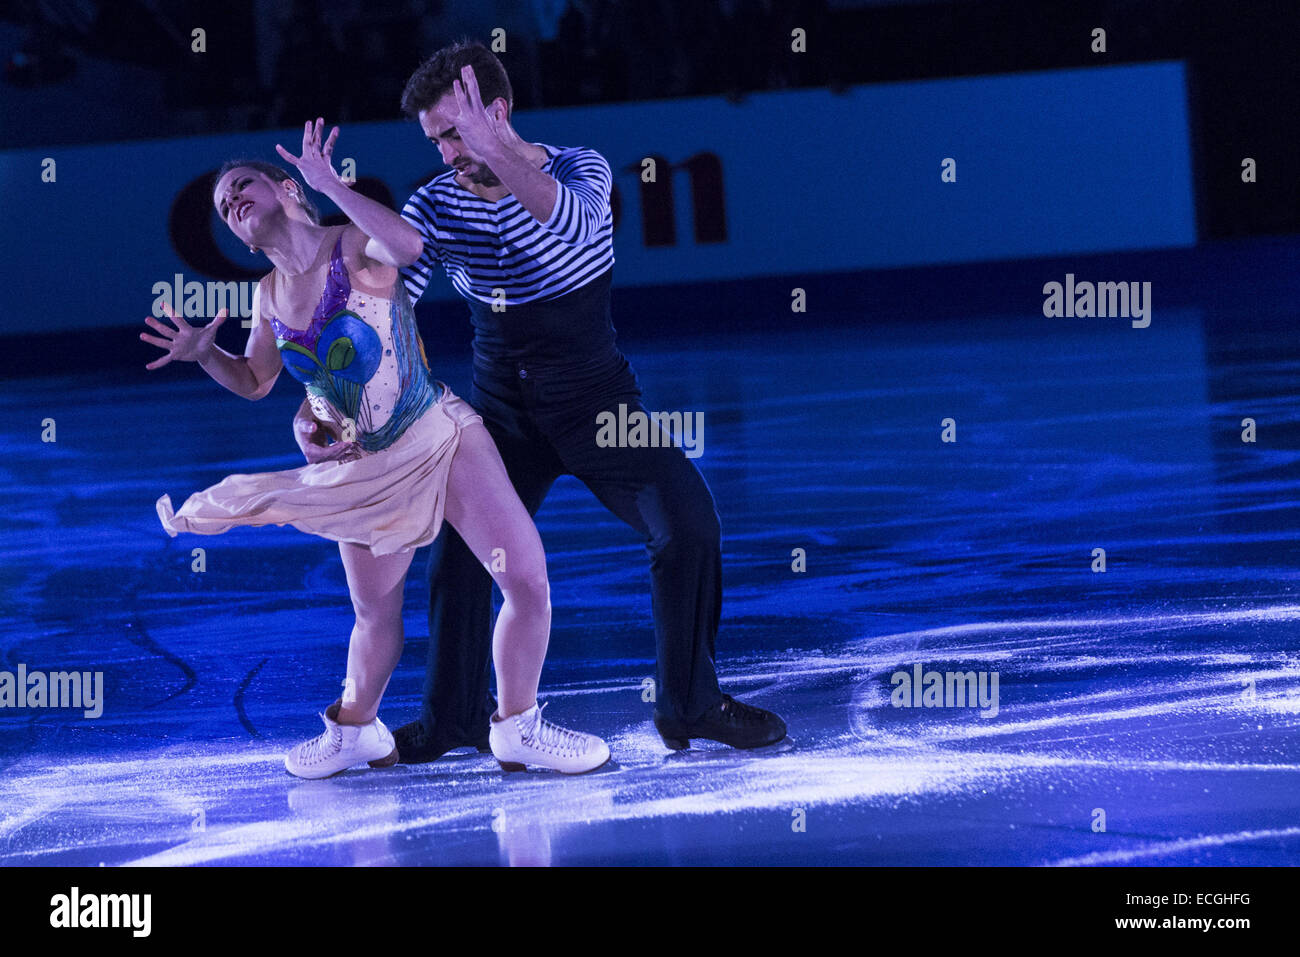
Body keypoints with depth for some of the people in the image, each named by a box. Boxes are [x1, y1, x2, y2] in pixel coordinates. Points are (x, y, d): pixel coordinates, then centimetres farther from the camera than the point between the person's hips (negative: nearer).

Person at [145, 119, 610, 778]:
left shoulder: (355, 246, -13)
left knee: (528, 582, -11)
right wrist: (204, 354, 0)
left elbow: (408, 245, -38)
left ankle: (517, 729, 6)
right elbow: (255, 381, 20)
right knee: (374, 615, 14)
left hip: (442, 438, -5)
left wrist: (330, 184, -36)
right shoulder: (270, 295, 5)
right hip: (365, 470, 5)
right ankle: (355, 730, 38)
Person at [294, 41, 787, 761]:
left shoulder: (578, 169, -14)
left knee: (687, 524, -17)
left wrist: (497, 152, -56)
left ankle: (690, 704, -1)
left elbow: (575, 223, -40)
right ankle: (453, 716, 18)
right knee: (457, 550, -5)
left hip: (598, 401, -2)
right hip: (501, 412, 2)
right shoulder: (437, 205, -7)